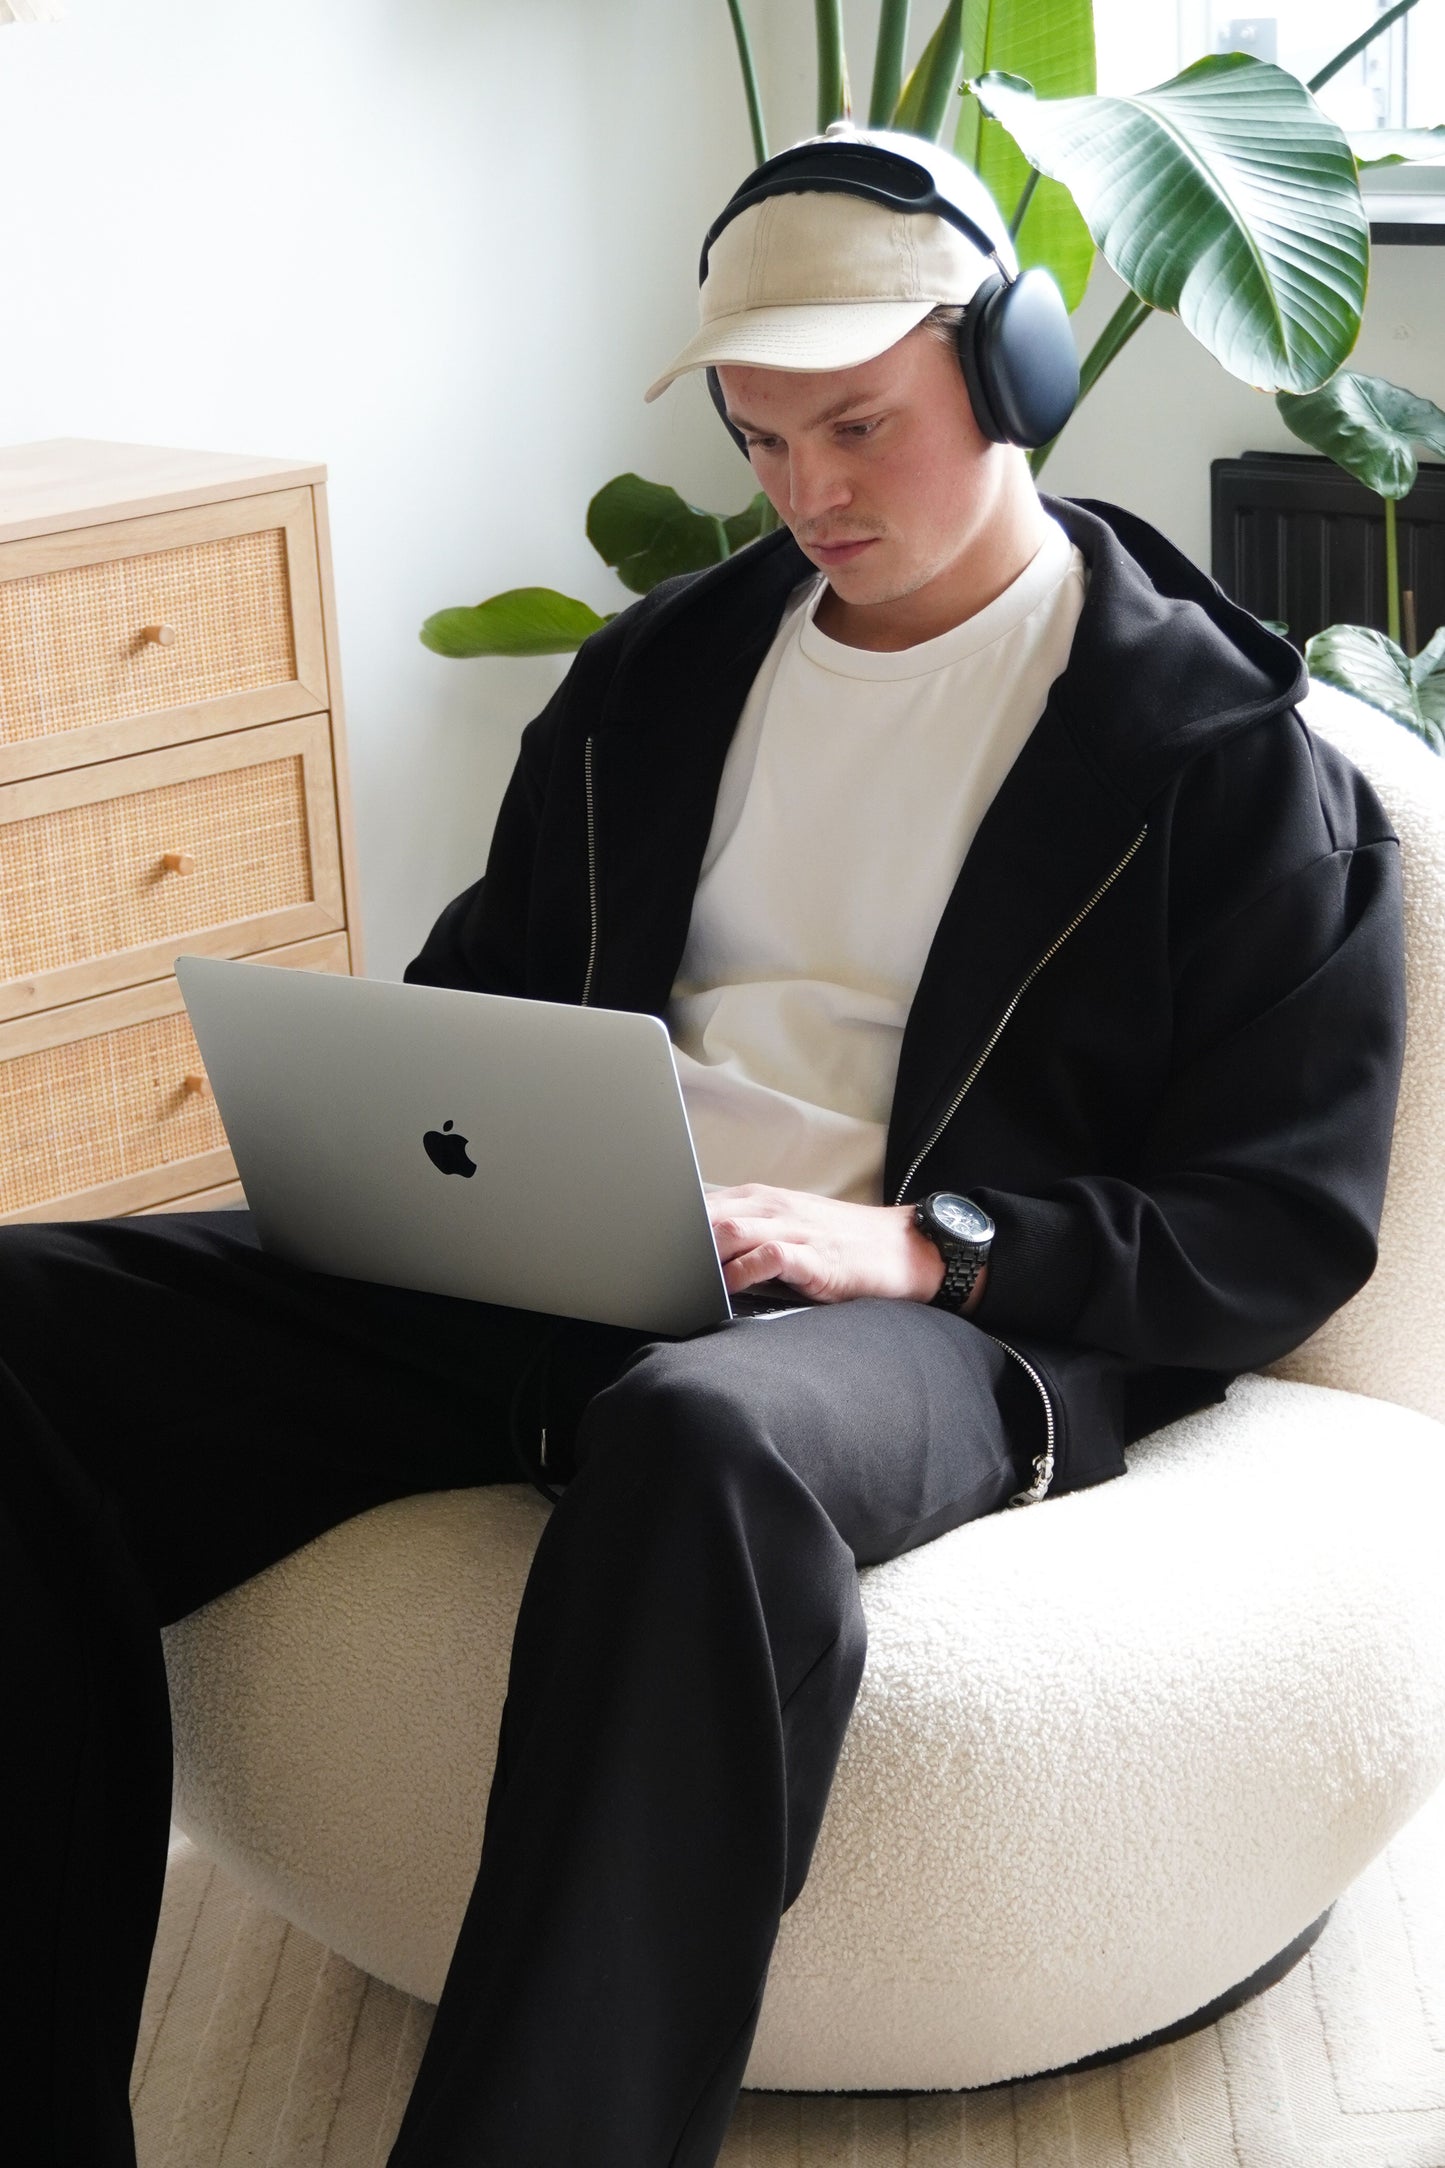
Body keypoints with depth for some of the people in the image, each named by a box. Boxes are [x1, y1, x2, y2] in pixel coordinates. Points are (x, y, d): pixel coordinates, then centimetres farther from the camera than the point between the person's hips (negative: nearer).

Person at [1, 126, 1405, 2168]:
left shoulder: (1220, 747, 4)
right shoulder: (658, 670, 21)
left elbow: (1288, 1231, 0)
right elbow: (482, 989, 29)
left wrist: (911, 1244, -15)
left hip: (952, 1315, -5)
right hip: (553, 1277, 6)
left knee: (698, 1439, -44)